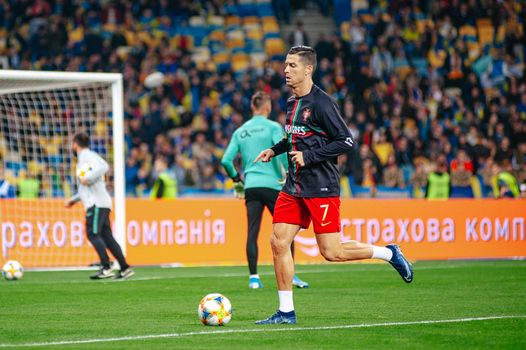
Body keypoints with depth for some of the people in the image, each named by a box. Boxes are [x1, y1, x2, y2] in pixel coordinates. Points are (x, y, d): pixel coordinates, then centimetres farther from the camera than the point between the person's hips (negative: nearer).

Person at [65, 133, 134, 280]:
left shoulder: (87, 156, -4)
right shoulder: (83, 158, 27)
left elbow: (104, 167, -24)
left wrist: (88, 178, -23)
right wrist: (74, 199, 32)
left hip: (97, 203, -10)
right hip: (99, 203, 10)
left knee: (93, 234, -15)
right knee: (107, 237, 6)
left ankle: (106, 268, -22)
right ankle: (125, 268, 3)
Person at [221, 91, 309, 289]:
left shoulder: (240, 132, 11)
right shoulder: (273, 127, -2)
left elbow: (226, 160, 6)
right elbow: (282, 153, -15)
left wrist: (237, 179, 18)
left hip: (251, 186, 4)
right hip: (272, 184, -4)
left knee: (252, 232, 2)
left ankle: (253, 277, -2)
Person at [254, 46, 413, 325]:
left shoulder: (321, 103, -14)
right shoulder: (292, 103, 12)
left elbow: (346, 141, -16)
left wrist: (308, 156, -18)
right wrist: (274, 150, 14)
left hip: (321, 188, -8)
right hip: (294, 187, 8)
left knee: (331, 252, -7)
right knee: (278, 242, -2)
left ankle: (389, 253, 15)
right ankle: (286, 312, 6)